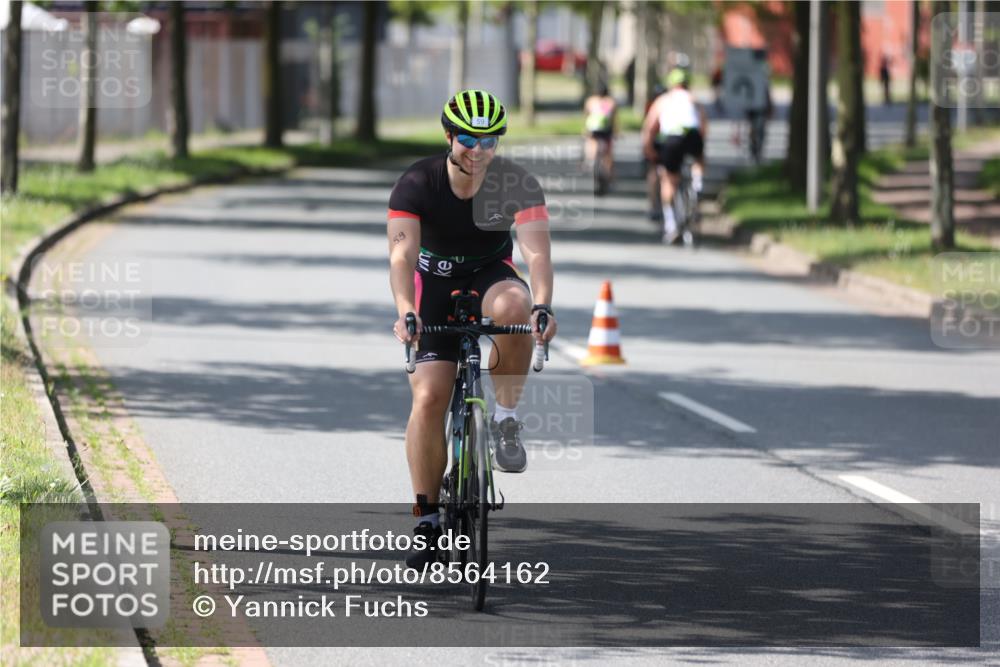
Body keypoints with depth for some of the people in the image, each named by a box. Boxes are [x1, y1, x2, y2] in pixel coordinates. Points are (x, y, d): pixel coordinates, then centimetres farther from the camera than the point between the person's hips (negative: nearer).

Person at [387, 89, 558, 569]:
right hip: (434, 286, 0)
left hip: (490, 277, 0)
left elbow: (536, 250, -32)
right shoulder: (417, 183, -20)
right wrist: (405, 312, -49)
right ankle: (427, 518, -3)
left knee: (512, 305, -38)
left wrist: (542, 305, -50)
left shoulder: (518, 186, -19)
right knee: (428, 399, -16)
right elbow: (402, 253, -32)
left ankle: (507, 417, -17)